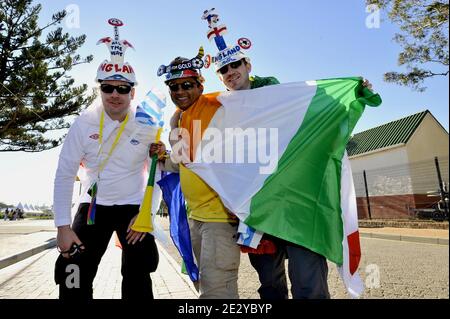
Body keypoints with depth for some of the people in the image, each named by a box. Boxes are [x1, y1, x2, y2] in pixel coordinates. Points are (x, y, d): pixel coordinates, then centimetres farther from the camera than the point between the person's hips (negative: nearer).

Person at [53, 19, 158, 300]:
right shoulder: (84, 123, -8)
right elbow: (65, 174, -6)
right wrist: (63, 226, -9)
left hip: (134, 207, 0)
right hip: (93, 206, 1)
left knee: (137, 282, 6)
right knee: (74, 280, 1)